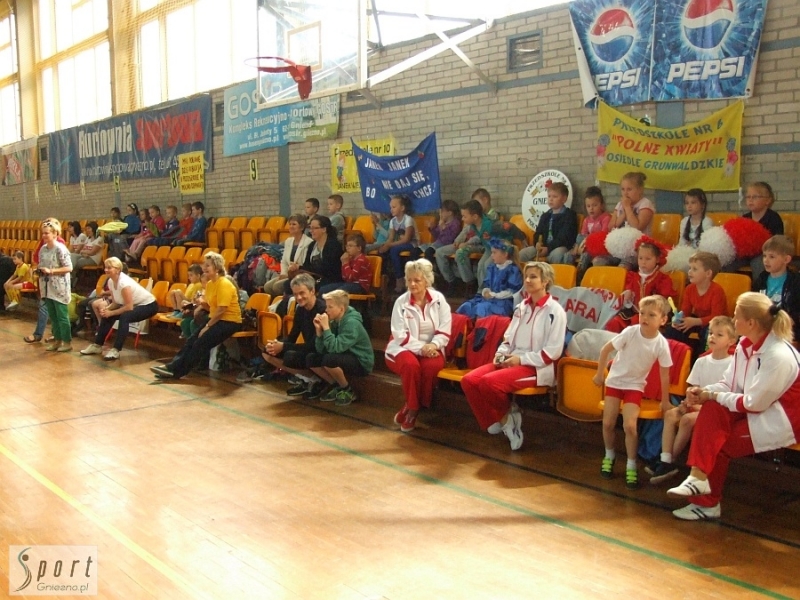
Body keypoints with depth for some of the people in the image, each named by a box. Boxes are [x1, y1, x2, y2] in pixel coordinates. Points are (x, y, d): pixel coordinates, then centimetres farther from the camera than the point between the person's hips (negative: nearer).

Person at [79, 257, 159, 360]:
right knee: (106, 315, -1)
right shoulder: (111, 281, -4)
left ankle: (116, 350, -28)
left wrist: (111, 313, -24)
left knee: (124, 317, -33)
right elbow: (115, 303, 3)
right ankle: (97, 345, 11)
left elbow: (129, 307, -30)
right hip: (134, 305, 9)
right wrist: (106, 309, -16)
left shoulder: (123, 282, -29)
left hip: (148, 305, -9)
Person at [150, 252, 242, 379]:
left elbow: (221, 310, -21)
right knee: (192, 339, -7)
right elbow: (211, 307, 14)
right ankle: (173, 365, -10)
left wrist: (207, 326, -16)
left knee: (201, 342, -18)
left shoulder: (224, 284, -18)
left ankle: (176, 370, -16)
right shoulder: (209, 284, 10)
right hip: (216, 319, 9)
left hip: (229, 321, -9)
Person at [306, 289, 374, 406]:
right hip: (345, 358, 8)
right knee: (311, 359, -4)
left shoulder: (352, 323, -24)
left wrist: (326, 327, -27)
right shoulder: (334, 321, -1)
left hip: (361, 363, -8)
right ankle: (336, 386, 10)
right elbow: (321, 350, -3)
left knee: (329, 359, -32)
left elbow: (335, 348, -33)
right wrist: (319, 330, -16)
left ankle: (347, 390, -8)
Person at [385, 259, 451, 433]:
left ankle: (410, 409, -16)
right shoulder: (401, 302, -3)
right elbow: (400, 335, -8)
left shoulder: (439, 299, 1)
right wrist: (421, 348, -21)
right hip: (405, 347, -1)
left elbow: (445, 330, -2)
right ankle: (412, 408, -15)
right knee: (411, 365, -36)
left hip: (430, 348, 1)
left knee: (432, 366, -33)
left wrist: (433, 345, -21)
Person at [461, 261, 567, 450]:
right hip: (511, 361, 7)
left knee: (488, 382, -30)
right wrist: (501, 353, -1)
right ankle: (495, 421, -1)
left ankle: (507, 416, -1)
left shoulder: (554, 311, -8)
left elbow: (553, 351, -13)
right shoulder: (521, 307, 14)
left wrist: (521, 359, -17)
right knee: (469, 380, -15)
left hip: (537, 368, -7)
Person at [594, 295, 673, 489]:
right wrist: (599, 374, -1)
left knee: (629, 426, -15)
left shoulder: (661, 344, -17)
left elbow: (665, 374, -6)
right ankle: (609, 457, 26)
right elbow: (606, 350, -8)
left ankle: (631, 467, 2)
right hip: (615, 380, 1)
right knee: (608, 423, 0)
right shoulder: (630, 332, -20)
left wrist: (665, 401, 0)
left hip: (635, 385, -1)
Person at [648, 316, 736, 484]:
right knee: (670, 414, -18)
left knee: (687, 419, -29)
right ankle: (665, 461, -21)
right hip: (698, 405, 6)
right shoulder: (701, 361, 8)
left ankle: (670, 461, -14)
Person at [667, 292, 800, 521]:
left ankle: (706, 502, 1)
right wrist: (704, 392, -15)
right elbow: (729, 384, 4)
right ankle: (699, 477, -15)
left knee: (720, 444, -16)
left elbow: (754, 403, -23)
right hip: (757, 410, 8)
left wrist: (713, 395, -17)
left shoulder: (778, 356, -27)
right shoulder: (745, 345, 0)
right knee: (712, 410, -16)